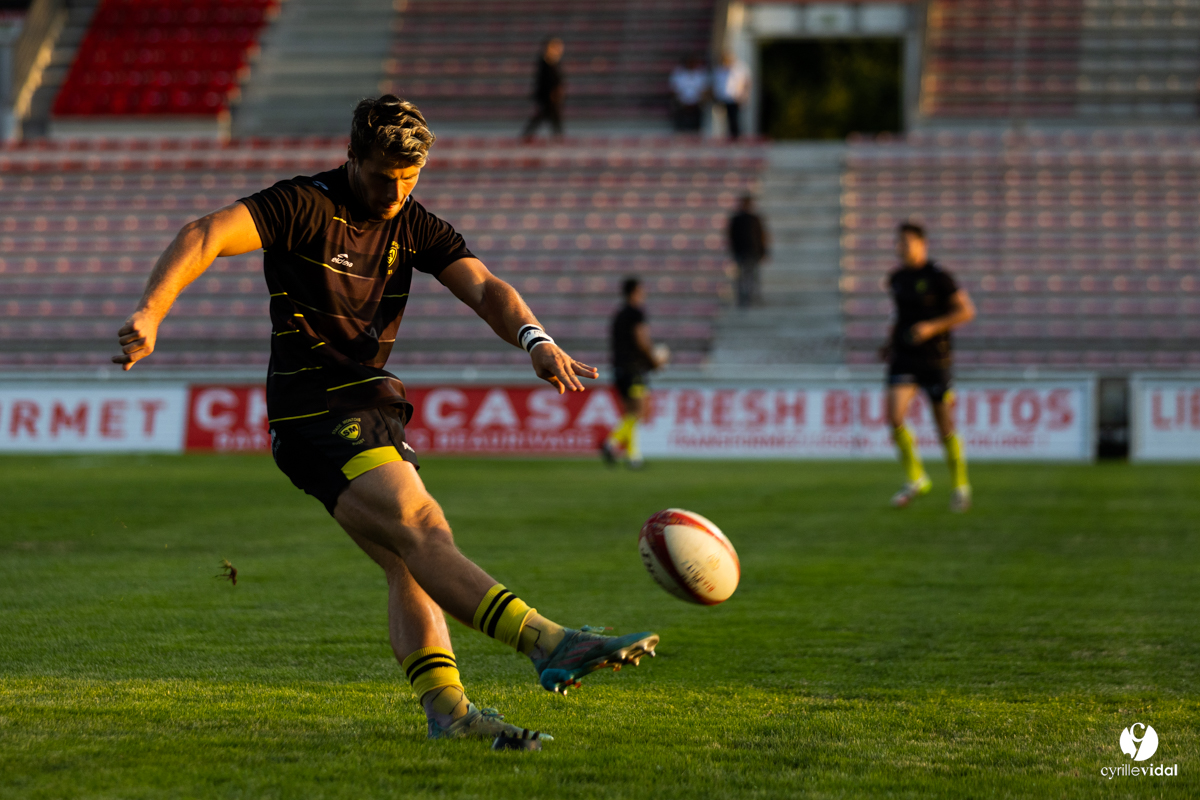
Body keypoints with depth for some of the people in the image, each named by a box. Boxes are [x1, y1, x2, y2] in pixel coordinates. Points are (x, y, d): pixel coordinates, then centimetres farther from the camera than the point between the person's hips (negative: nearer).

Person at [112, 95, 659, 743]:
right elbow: (205, 236, -18)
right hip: (315, 414, -8)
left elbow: (482, 287, -4)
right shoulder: (305, 206, -7)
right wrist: (150, 314, -34)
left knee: (411, 562, 1)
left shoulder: (413, 227, 10)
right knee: (420, 527, -21)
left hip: (372, 414, 8)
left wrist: (536, 339, -25)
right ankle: (549, 644, -34)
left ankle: (445, 708, -2)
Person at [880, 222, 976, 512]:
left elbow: (967, 311, -12)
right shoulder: (896, 278, 7)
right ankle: (915, 479, 3)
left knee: (945, 427, 2)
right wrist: (891, 342, 15)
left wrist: (932, 327, -22)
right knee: (894, 416, -15)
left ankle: (960, 485, 23)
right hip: (903, 359, 4)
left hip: (934, 360, -4)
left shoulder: (938, 276, -11)